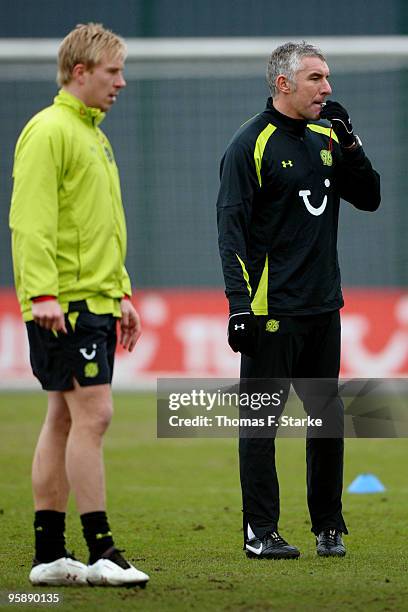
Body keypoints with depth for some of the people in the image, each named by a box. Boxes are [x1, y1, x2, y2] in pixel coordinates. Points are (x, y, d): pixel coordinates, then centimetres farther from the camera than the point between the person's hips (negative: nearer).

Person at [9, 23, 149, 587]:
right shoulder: (49, 131, -10)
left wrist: (121, 292, 23)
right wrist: (42, 292, -25)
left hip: (94, 300, 10)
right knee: (92, 414, -12)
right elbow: (31, 221, -18)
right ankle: (100, 552, -10)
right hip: (63, 304, -10)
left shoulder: (93, 135, 20)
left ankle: (49, 555, 11)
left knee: (65, 421, 9)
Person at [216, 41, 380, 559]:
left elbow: (369, 199, 15)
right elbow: (231, 227, -11)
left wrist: (349, 144, 0)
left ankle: (329, 527, 20)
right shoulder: (252, 144, -8)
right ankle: (260, 532, 2)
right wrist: (239, 303, -18)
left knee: (329, 417, 10)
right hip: (272, 308, -7)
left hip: (324, 304, 7)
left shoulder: (325, 138, 13)